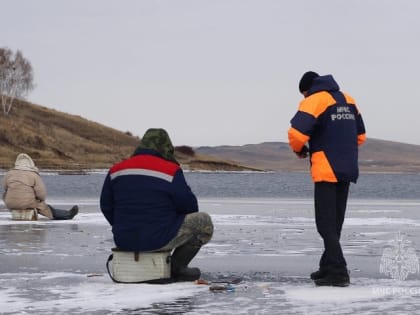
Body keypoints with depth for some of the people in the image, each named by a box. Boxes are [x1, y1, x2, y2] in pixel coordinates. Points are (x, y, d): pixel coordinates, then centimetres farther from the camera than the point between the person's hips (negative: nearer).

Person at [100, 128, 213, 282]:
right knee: (203, 221, 11)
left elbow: (106, 206, 11)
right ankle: (176, 267, 11)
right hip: (157, 240, -7)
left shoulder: (116, 170, 5)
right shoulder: (171, 170, -9)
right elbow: (188, 205, -5)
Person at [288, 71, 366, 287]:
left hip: (326, 170, -7)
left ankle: (338, 272, -14)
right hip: (347, 169, 7)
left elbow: (297, 132, -21)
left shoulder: (314, 101, -8)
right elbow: (360, 135, 20)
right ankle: (328, 267, 23)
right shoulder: (347, 100, 15)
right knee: (335, 222, 16)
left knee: (326, 223, -6)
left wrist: (299, 150, -1)